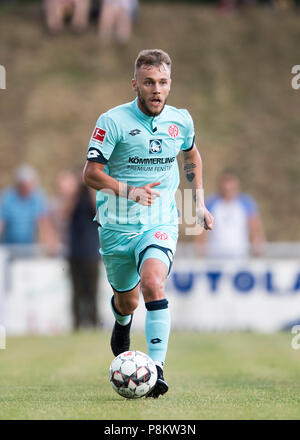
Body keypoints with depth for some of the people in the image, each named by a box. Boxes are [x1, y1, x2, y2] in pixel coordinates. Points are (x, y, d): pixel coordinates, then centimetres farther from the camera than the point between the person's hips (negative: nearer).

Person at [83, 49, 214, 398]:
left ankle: (157, 369, -26)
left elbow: (192, 156, 23)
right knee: (127, 301, 14)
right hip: (117, 225, 0)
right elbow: (91, 173, -12)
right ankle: (122, 321, 54)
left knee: (153, 284, -26)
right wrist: (128, 191, -27)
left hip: (160, 224, 1)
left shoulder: (181, 121, 1)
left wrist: (199, 202, 18)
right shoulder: (113, 121, -12)